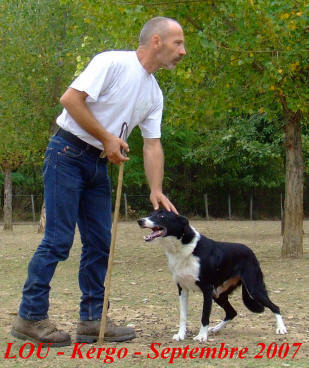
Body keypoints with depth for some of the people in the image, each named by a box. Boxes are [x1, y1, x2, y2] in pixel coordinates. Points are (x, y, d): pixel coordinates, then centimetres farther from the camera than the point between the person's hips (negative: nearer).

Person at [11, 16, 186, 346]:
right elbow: (71, 99, -20)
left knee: (99, 242, 7)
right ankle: (30, 317, -2)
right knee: (59, 239, -10)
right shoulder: (113, 62, -14)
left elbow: (152, 145, 8)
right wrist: (107, 138, -16)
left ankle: (91, 319, 14)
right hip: (68, 154, -8)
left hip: (99, 164, 8)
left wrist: (156, 190, -4)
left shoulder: (154, 94, 10)